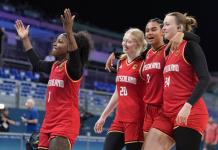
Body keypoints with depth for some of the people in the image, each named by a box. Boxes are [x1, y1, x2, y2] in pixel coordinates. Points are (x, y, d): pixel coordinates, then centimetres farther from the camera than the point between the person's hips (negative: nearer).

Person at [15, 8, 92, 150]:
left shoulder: (73, 67, -10)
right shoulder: (54, 66, 14)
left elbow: (75, 58, -33)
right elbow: (36, 63, 30)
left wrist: (69, 32, -47)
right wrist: (25, 38, 31)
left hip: (65, 123, -9)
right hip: (50, 122, 9)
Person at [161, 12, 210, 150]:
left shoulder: (190, 46, -6)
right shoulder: (171, 51, 18)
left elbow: (205, 78, -16)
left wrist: (188, 105, -24)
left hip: (189, 115, -8)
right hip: (171, 115, 8)